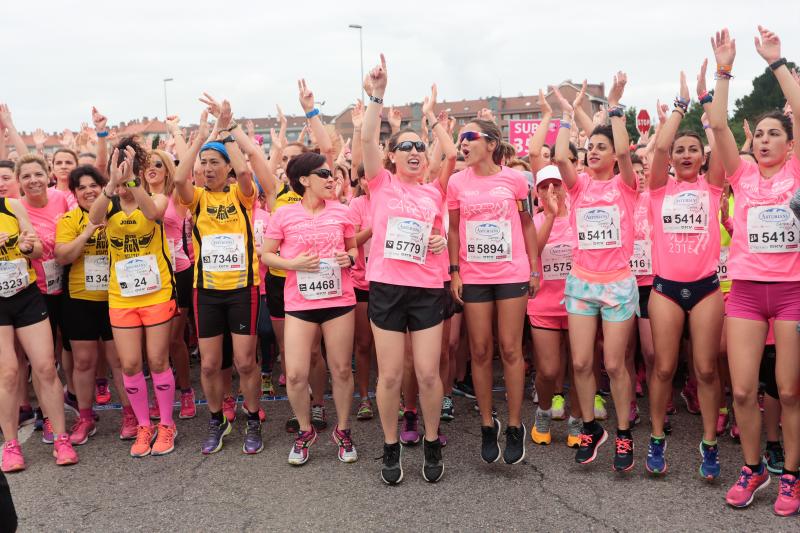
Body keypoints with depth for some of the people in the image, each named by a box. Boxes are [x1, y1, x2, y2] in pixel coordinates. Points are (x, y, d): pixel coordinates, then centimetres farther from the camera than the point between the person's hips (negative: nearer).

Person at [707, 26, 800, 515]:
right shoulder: (742, 174, 8)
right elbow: (719, 126, -3)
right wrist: (724, 71, -7)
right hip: (746, 290, 2)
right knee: (743, 390, 0)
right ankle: (753, 469, 20)